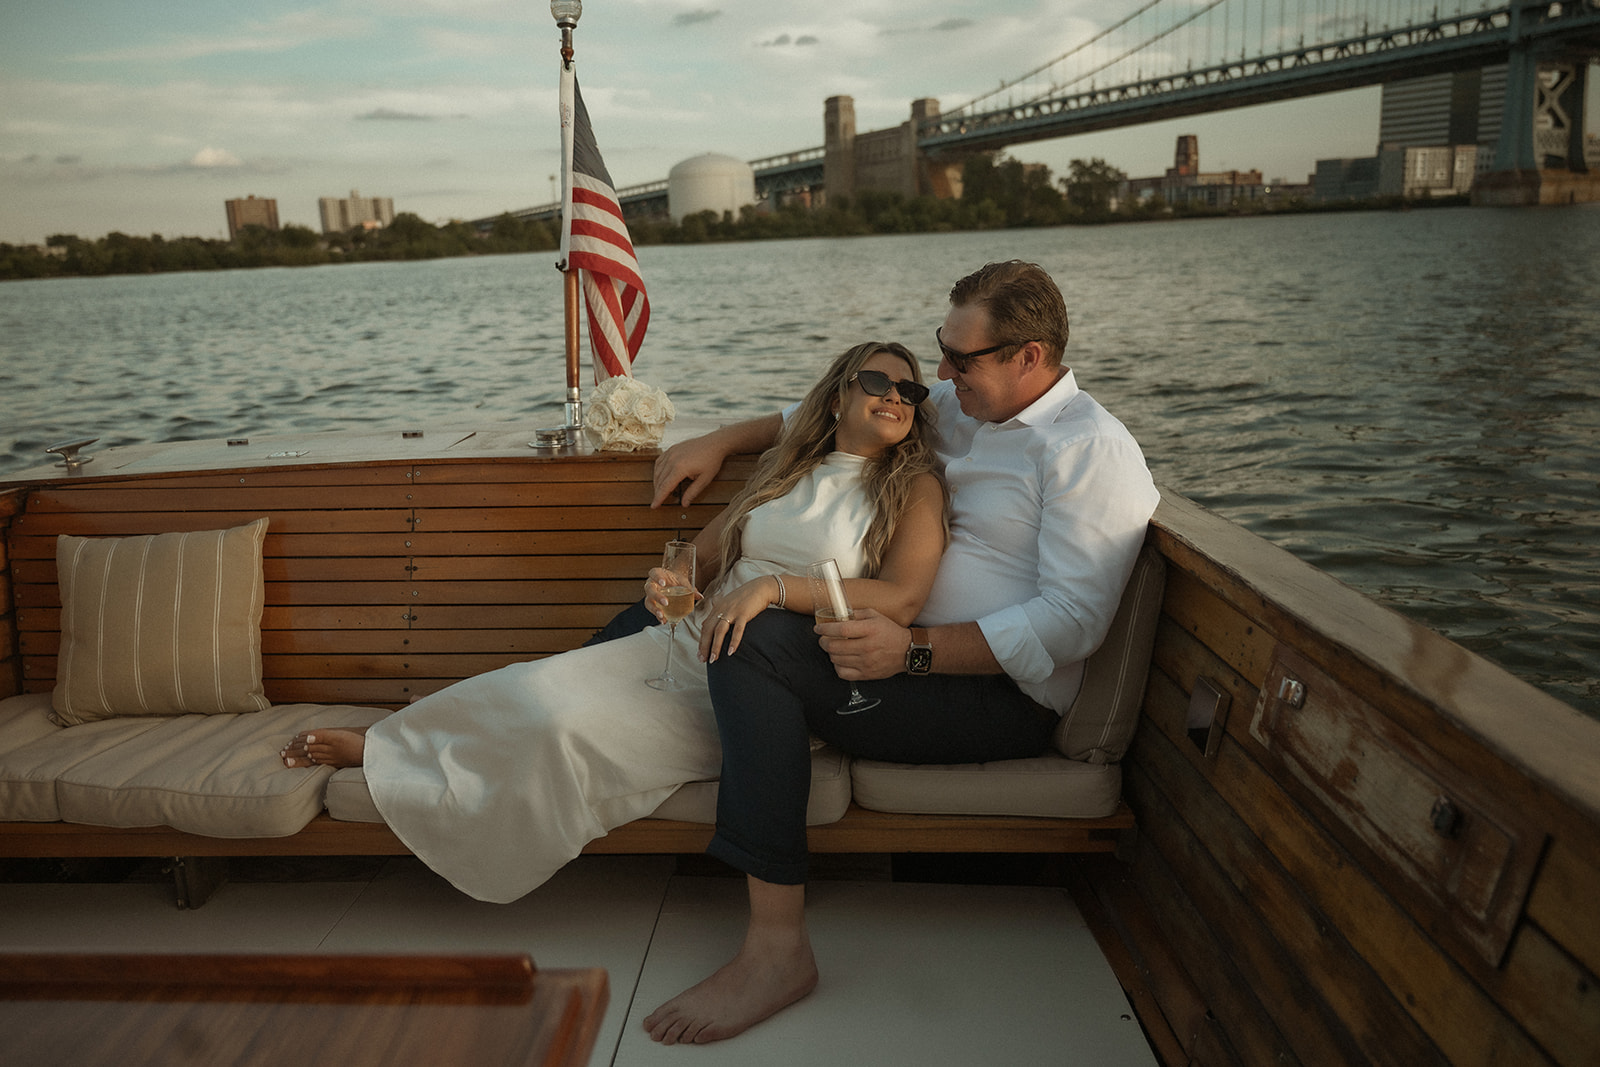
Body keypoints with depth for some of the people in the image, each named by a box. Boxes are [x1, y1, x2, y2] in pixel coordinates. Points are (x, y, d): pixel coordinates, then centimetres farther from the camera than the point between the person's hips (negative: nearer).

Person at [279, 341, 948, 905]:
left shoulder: (913, 488, -1)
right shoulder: (786, 471, 16)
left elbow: (899, 599, -18)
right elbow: (700, 556, 18)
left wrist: (773, 586, -25)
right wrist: (668, 582, -6)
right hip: (696, 642, 5)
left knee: (563, 723, -17)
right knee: (536, 690, -12)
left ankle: (384, 757, 3)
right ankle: (383, 747, 9)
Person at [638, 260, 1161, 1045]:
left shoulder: (1092, 448, -12)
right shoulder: (957, 409, 13)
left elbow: (1073, 619, -21)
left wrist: (913, 650, -29)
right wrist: (721, 441, 14)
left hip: (1006, 697, -9)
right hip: (914, 646, 9)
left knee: (756, 644, -28)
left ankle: (777, 945, -26)